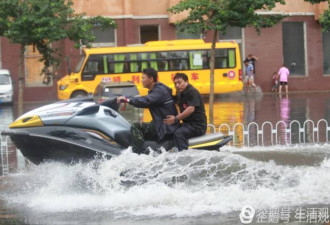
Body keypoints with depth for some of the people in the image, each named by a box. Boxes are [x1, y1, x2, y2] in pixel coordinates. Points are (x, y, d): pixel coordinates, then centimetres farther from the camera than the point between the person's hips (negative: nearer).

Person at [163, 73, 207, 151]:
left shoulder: (192, 91, -12)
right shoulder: (180, 94, 17)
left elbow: (191, 109, -22)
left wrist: (176, 119, -24)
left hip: (197, 125, -10)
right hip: (187, 123, 10)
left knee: (178, 133, -31)